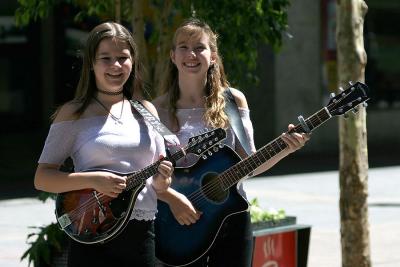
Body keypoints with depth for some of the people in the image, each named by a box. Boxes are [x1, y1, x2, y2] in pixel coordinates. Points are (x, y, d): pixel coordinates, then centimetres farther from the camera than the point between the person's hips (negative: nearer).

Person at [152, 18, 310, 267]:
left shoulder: (233, 100, 2)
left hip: (231, 219, 2)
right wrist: (172, 197, -23)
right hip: (181, 225, -1)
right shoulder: (158, 110, -4)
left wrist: (284, 150, -13)